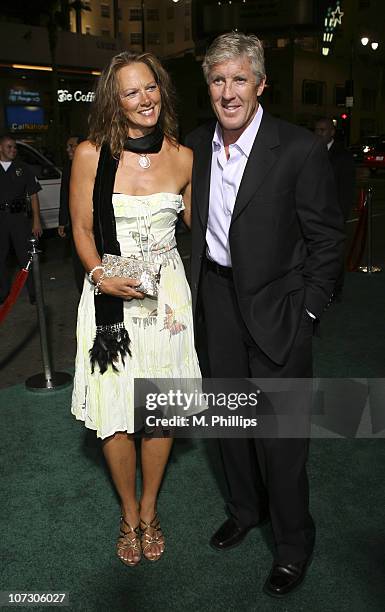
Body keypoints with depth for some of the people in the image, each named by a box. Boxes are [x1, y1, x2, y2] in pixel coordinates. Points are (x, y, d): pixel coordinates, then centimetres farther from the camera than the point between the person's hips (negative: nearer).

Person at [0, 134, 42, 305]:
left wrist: (36, 221, -2)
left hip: (19, 216, -1)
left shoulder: (23, 168, 6)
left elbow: (33, 196, 4)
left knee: (25, 256, 0)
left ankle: (33, 292, 10)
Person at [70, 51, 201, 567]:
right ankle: (129, 514, 34)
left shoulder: (183, 157, 0)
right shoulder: (91, 154, -6)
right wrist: (102, 278, -15)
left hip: (167, 294, 2)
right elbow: (82, 229, 1)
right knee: (115, 415, 6)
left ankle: (149, 509, 37)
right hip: (110, 295, -1)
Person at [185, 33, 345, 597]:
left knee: (279, 433, 4)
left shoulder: (299, 150, -14)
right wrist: (197, 286, 8)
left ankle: (294, 542, 29)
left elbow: (326, 239, -9)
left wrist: (306, 313, -10)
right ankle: (245, 509, 44)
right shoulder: (195, 145, 2)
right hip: (216, 299, 5)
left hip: (275, 306, -5)